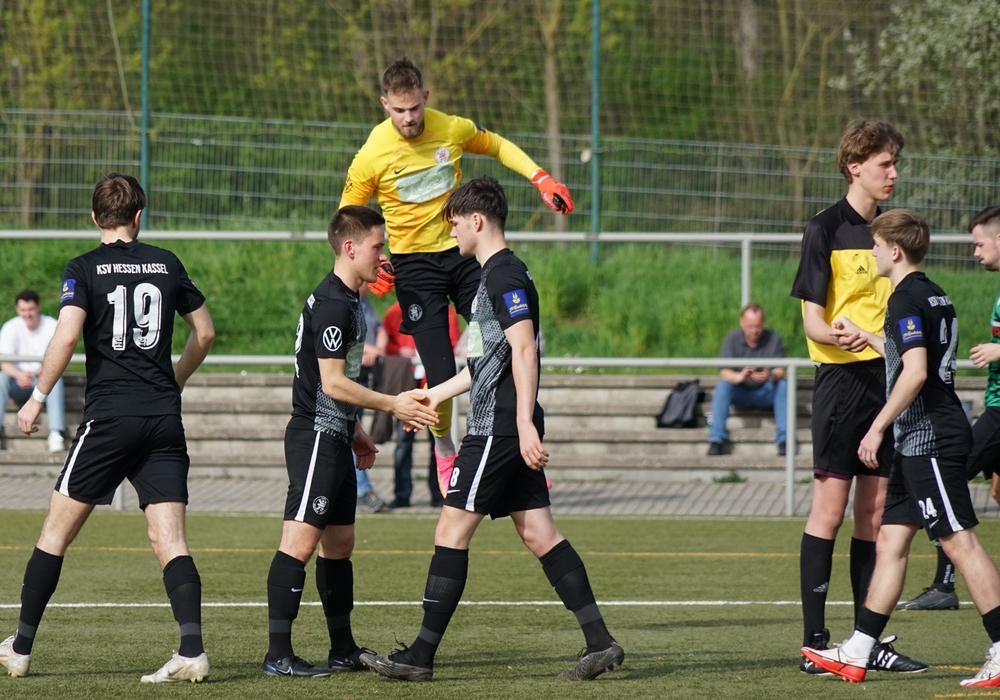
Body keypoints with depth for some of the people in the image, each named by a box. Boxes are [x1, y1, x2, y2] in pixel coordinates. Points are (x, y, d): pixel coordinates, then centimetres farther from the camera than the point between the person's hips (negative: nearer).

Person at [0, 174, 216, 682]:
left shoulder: (85, 269, -2)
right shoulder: (167, 264, 10)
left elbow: (66, 336, -15)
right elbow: (205, 332, 19)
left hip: (109, 416, -3)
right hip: (164, 420, 3)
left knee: (57, 530, 7)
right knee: (169, 541, -2)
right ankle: (192, 651, -17)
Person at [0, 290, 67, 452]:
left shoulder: (52, 326, -7)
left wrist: (34, 375, -34)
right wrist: (20, 375, -36)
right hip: (19, 383, 1)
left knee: (55, 378, -35)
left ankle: (56, 433, -44)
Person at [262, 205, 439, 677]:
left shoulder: (346, 301, 16)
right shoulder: (332, 305, -16)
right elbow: (333, 383, -20)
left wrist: (354, 432, 27)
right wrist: (393, 405, -17)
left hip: (334, 439, 11)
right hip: (316, 438, -11)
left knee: (339, 543, 15)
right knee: (300, 541, -13)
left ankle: (344, 650, 22)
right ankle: (278, 654, -15)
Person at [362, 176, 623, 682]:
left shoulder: (505, 275, -12)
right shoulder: (495, 275, 20)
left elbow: (523, 350, -21)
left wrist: (525, 423, -28)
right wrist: (431, 396, 34)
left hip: (499, 428, -10)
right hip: (506, 429, 10)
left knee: (451, 533, -6)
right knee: (539, 533, 6)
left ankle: (420, 656, -3)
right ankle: (600, 643, 2)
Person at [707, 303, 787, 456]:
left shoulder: (773, 339, -8)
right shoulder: (732, 339, -8)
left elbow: (780, 372, -15)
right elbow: (723, 372, -17)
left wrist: (771, 375, -41)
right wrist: (738, 377, -41)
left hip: (765, 393, 0)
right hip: (740, 393, 0)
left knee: (782, 386, -29)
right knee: (722, 385, -29)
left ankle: (783, 440, -30)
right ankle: (716, 440, -32)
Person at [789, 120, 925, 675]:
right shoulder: (825, 230, -5)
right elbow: (811, 317, -9)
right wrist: (836, 336, -30)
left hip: (887, 377, 6)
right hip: (842, 379, -6)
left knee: (876, 511, 6)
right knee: (830, 506, -7)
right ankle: (814, 640, -5)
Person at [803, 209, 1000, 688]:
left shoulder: (907, 298, -13)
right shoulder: (934, 296, 17)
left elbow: (915, 371, -23)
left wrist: (878, 427, -18)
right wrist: (864, 336, 42)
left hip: (930, 437, -10)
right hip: (920, 443, 10)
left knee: (959, 541, -10)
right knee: (891, 539, 11)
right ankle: (857, 653, 13)